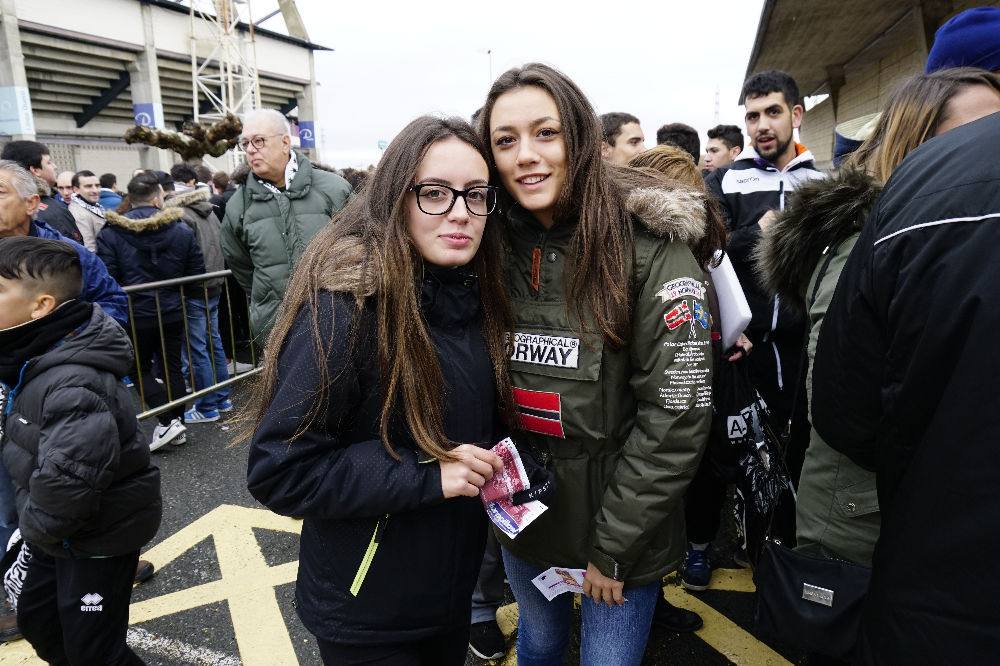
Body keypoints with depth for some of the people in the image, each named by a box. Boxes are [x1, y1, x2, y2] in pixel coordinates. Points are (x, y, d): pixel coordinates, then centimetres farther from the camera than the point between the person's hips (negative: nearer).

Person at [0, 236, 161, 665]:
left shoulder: (74, 385, -33)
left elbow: (68, 480, -40)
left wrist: (36, 527, -20)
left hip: (101, 537, -10)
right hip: (57, 533, 10)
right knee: (36, 621, 28)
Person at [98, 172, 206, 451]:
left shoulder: (111, 232, -9)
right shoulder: (182, 229, -3)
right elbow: (197, 272, -1)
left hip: (135, 314, -2)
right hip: (173, 313, 3)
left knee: (141, 369, 12)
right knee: (172, 367, 13)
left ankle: (168, 420, 0)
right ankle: (177, 424, 19)